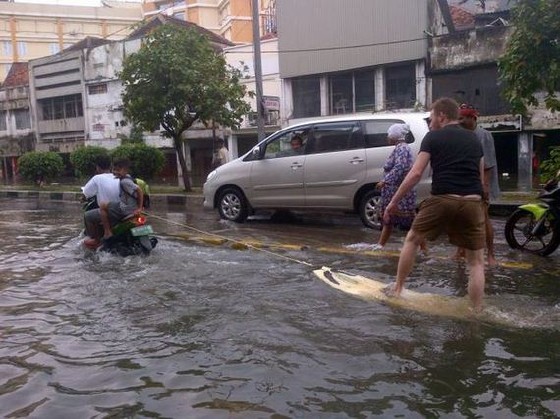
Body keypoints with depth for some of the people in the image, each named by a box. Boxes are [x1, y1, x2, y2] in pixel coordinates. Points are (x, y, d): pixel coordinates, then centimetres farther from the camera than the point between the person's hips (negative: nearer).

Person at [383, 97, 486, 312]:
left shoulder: (433, 137, 5)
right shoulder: (474, 139, 19)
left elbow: (415, 174, -2)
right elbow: (480, 177, 23)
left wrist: (394, 201, 3)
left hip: (442, 200, -3)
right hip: (472, 203, 3)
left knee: (412, 240, 19)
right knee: (476, 261, 11)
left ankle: (397, 289, 27)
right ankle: (477, 311, 10)